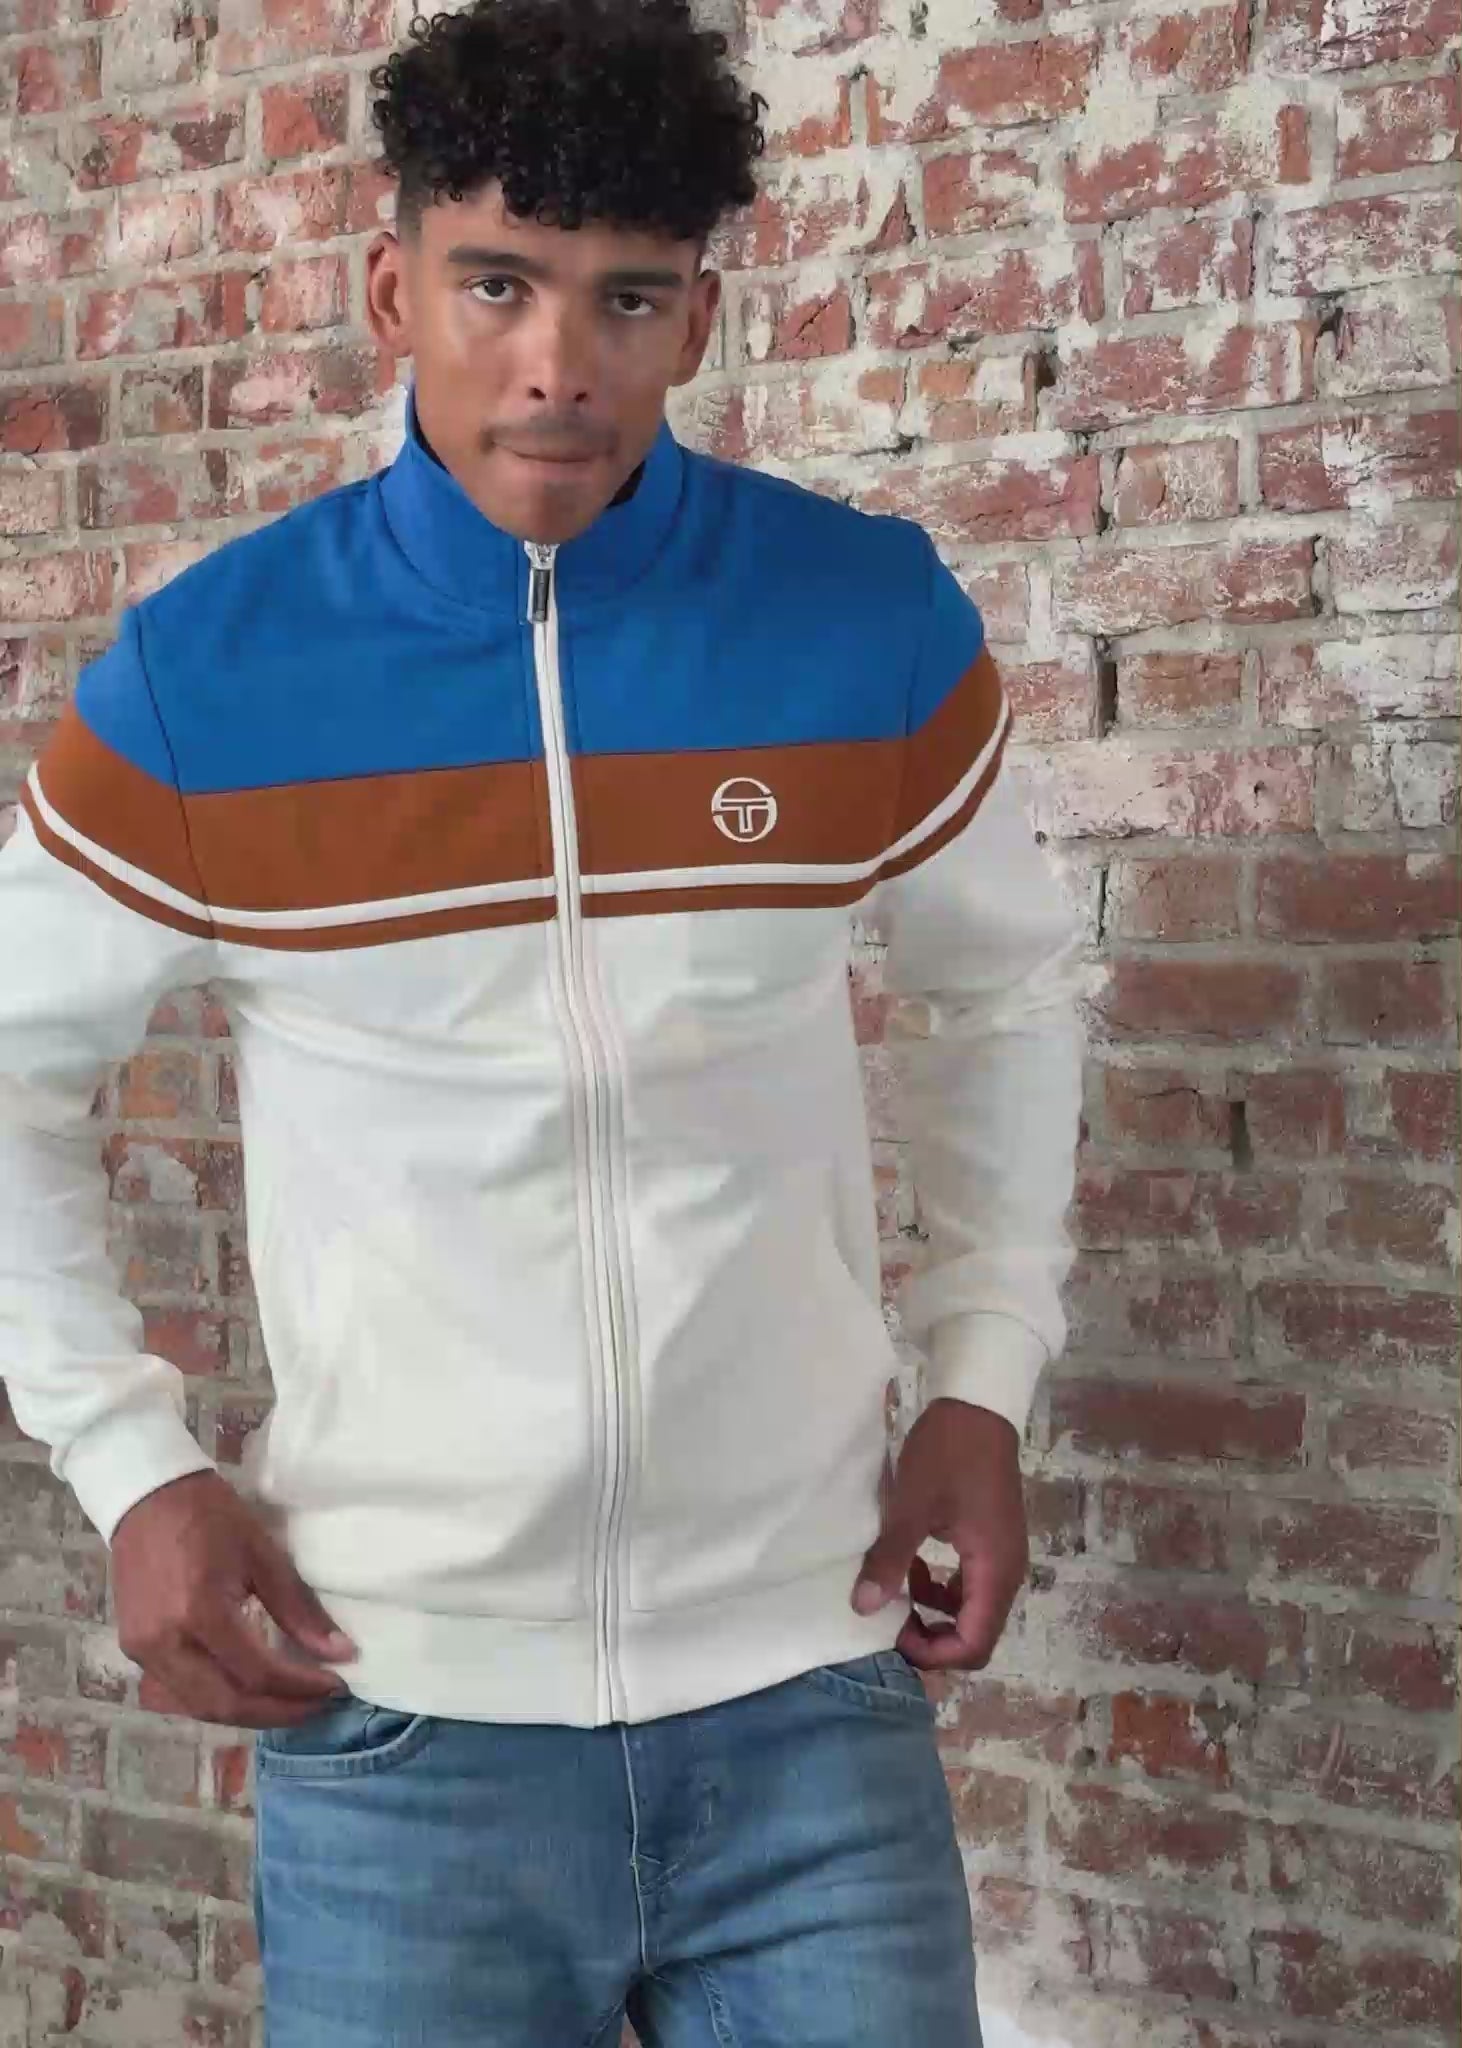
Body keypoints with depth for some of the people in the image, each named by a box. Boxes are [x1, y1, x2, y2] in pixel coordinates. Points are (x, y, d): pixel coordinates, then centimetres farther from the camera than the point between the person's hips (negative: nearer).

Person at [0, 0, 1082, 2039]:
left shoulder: (879, 625, -5)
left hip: (808, 1683, 1)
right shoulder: (200, 677, -8)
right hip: (399, 1713, 0)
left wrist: (985, 1378, 3)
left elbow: (1001, 986, 12)